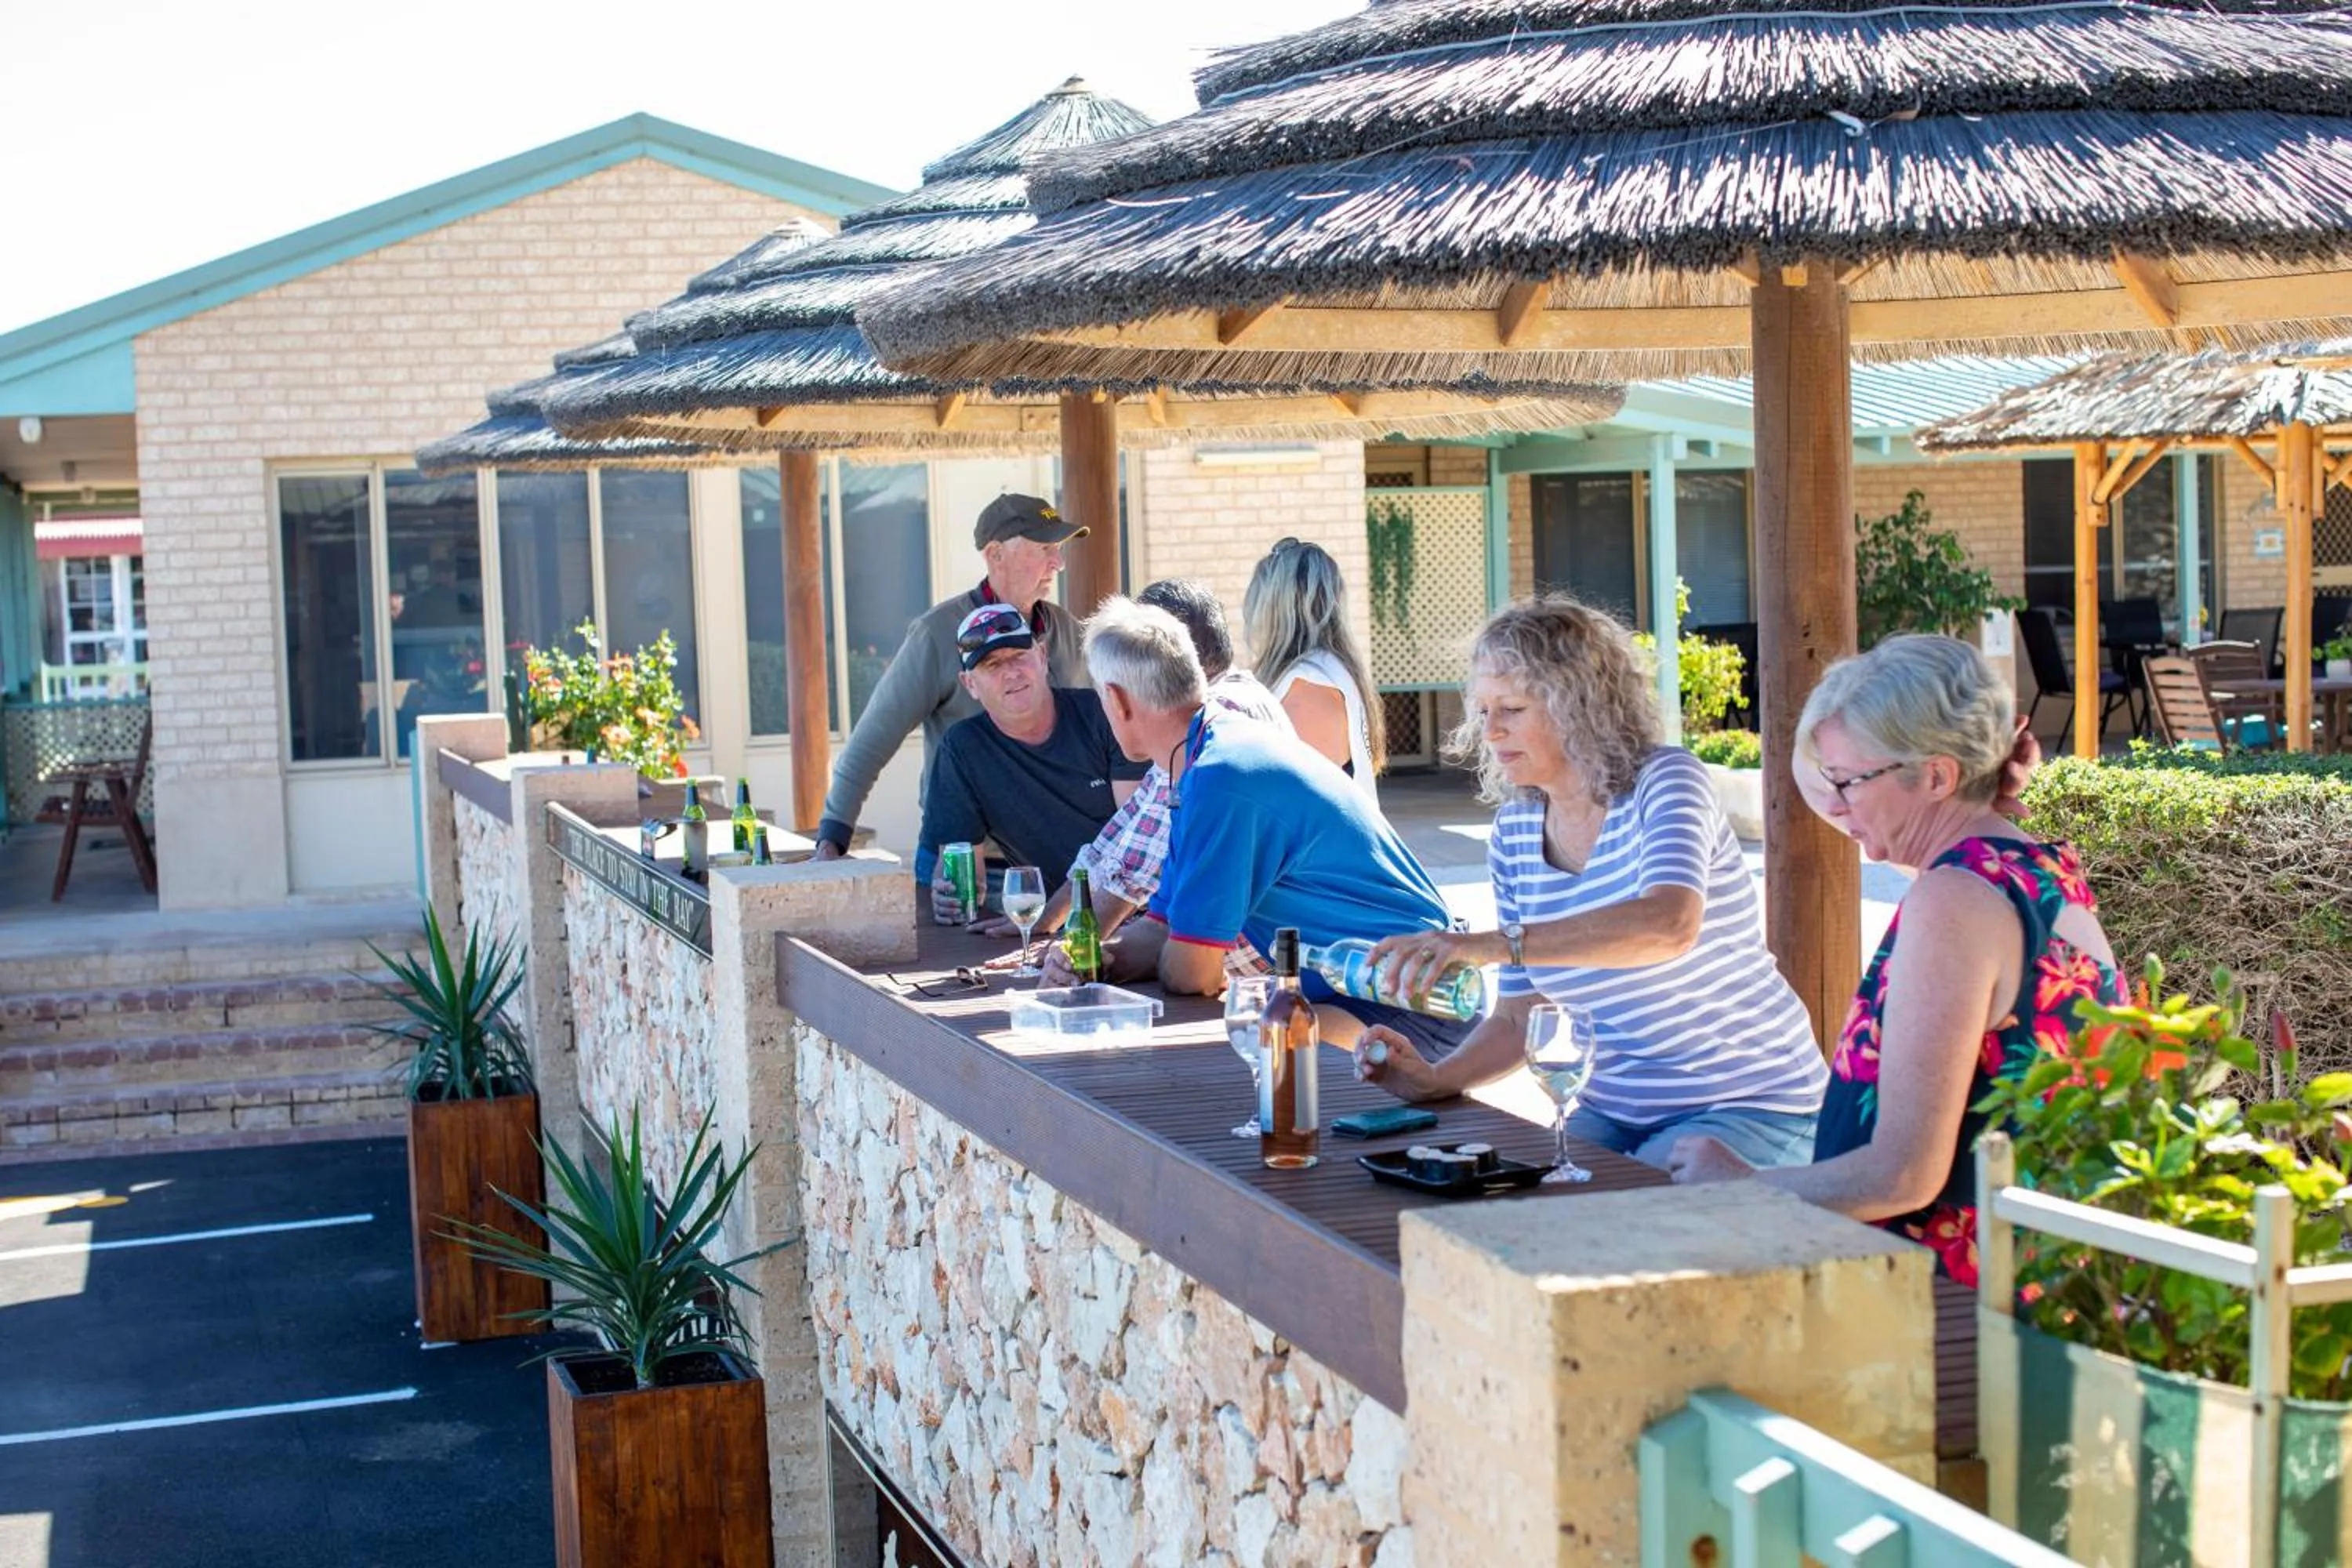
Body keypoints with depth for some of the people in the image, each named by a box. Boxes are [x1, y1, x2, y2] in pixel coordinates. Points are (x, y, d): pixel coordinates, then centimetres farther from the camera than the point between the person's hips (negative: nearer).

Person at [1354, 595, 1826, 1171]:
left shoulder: (1664, 782, -15)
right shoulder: (1513, 833, 4)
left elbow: (1671, 925, -37)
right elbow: (1520, 1016, 8)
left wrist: (1495, 944, -45)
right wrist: (1435, 1080, -12)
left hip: (1753, 1107, -6)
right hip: (1617, 1111, 6)